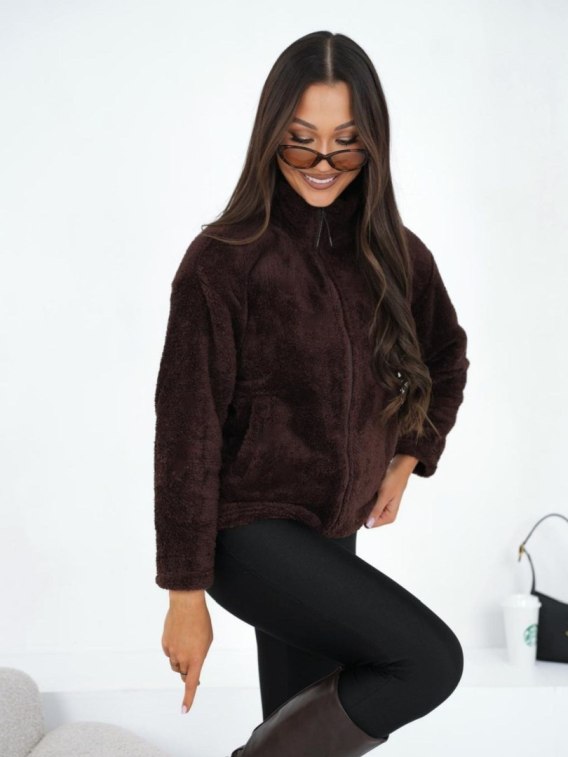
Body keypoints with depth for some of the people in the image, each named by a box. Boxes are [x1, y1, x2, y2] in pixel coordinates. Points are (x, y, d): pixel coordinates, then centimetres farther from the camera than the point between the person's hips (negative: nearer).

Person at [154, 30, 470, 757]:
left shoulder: (397, 255, 1)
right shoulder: (224, 259, -15)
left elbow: (447, 359, 21)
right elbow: (187, 430, -15)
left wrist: (408, 460, 12)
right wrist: (186, 592, -14)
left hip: (333, 533, 6)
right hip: (246, 531, -6)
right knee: (430, 660, -19)